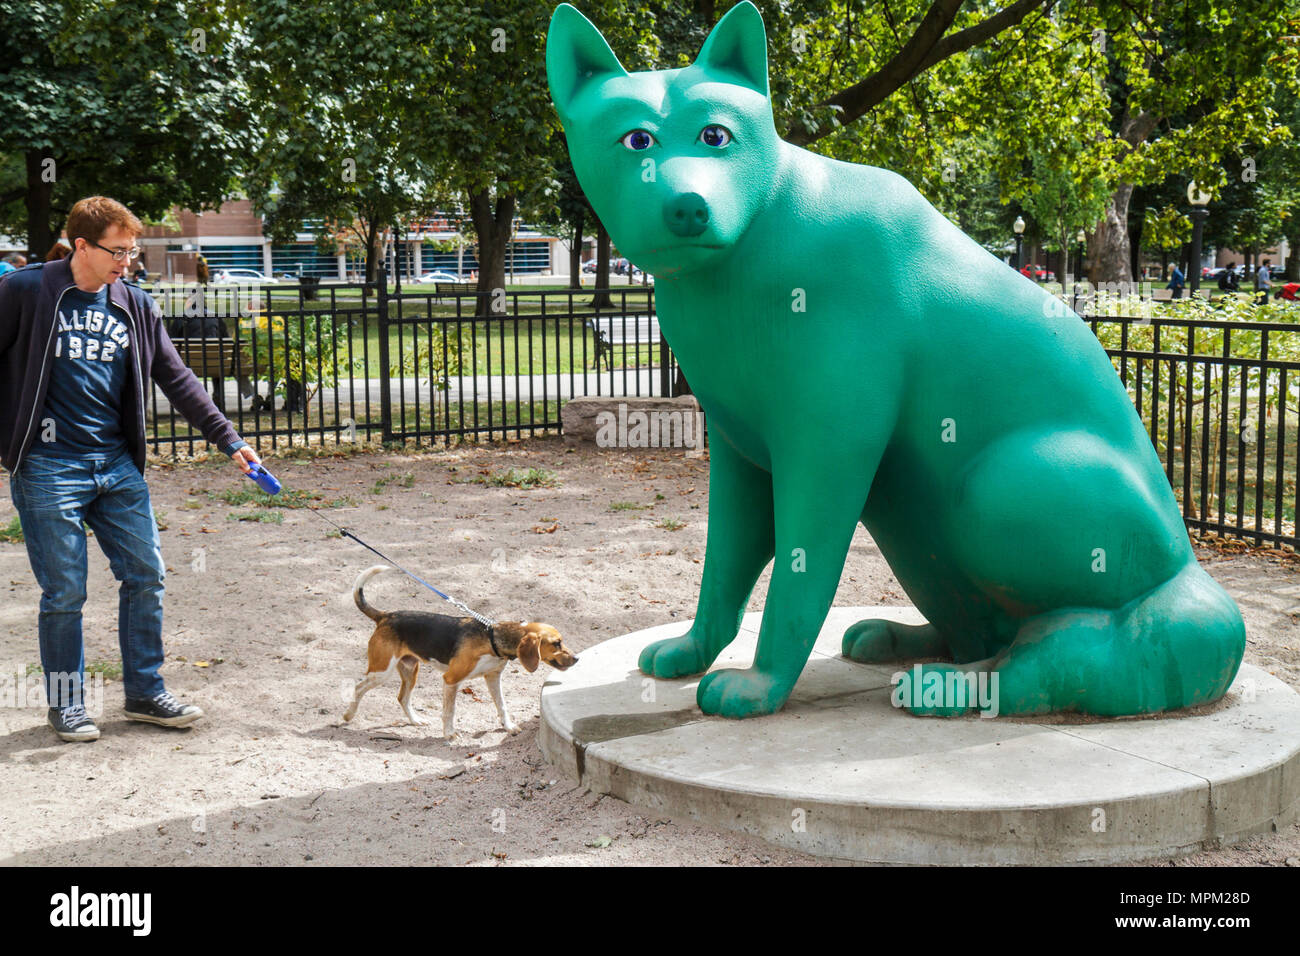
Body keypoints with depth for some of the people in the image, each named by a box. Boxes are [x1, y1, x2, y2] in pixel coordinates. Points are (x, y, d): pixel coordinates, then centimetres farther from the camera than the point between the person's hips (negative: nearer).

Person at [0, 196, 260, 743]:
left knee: (146, 576, 6)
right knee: (65, 592, 0)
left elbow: (177, 382, 11)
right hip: (49, 468, -5)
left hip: (117, 466, 5)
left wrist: (229, 441, 7)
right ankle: (65, 704, 17)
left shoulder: (135, 307, 8)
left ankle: (145, 693, 20)